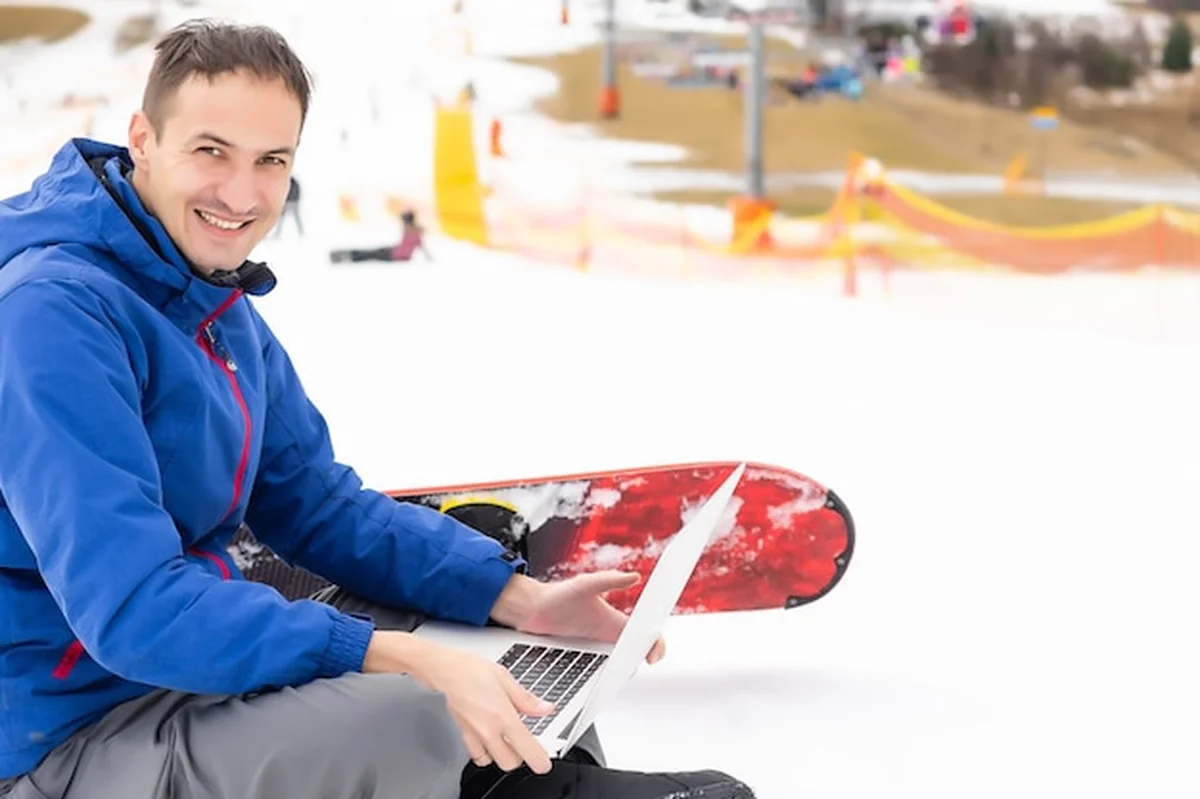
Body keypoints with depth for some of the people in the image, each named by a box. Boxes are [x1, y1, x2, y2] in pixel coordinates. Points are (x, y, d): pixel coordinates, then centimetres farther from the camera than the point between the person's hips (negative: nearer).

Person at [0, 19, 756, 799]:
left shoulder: (222, 310, 8)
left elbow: (321, 508, 13)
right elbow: (134, 609, -30)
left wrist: (519, 596, 0)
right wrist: (406, 665, -31)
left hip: (194, 669, 10)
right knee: (400, 720, -29)